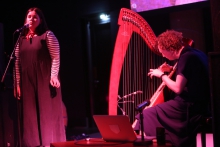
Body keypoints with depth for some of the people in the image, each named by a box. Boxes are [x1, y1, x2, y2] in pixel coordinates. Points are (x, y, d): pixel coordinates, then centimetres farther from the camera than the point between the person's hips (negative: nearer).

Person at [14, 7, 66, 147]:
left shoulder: (47, 35, 1)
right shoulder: (21, 39, 13)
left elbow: (56, 57, -7)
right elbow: (17, 62, 11)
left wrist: (54, 75, -18)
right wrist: (18, 84, 6)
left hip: (45, 81, -4)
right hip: (28, 83, 5)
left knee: (48, 113, -1)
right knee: (30, 115, 5)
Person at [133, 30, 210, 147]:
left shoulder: (186, 57, -16)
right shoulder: (196, 54, 12)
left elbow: (178, 88, -18)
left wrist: (161, 75, -5)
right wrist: (173, 70, 17)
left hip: (189, 106, -10)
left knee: (146, 115, -7)